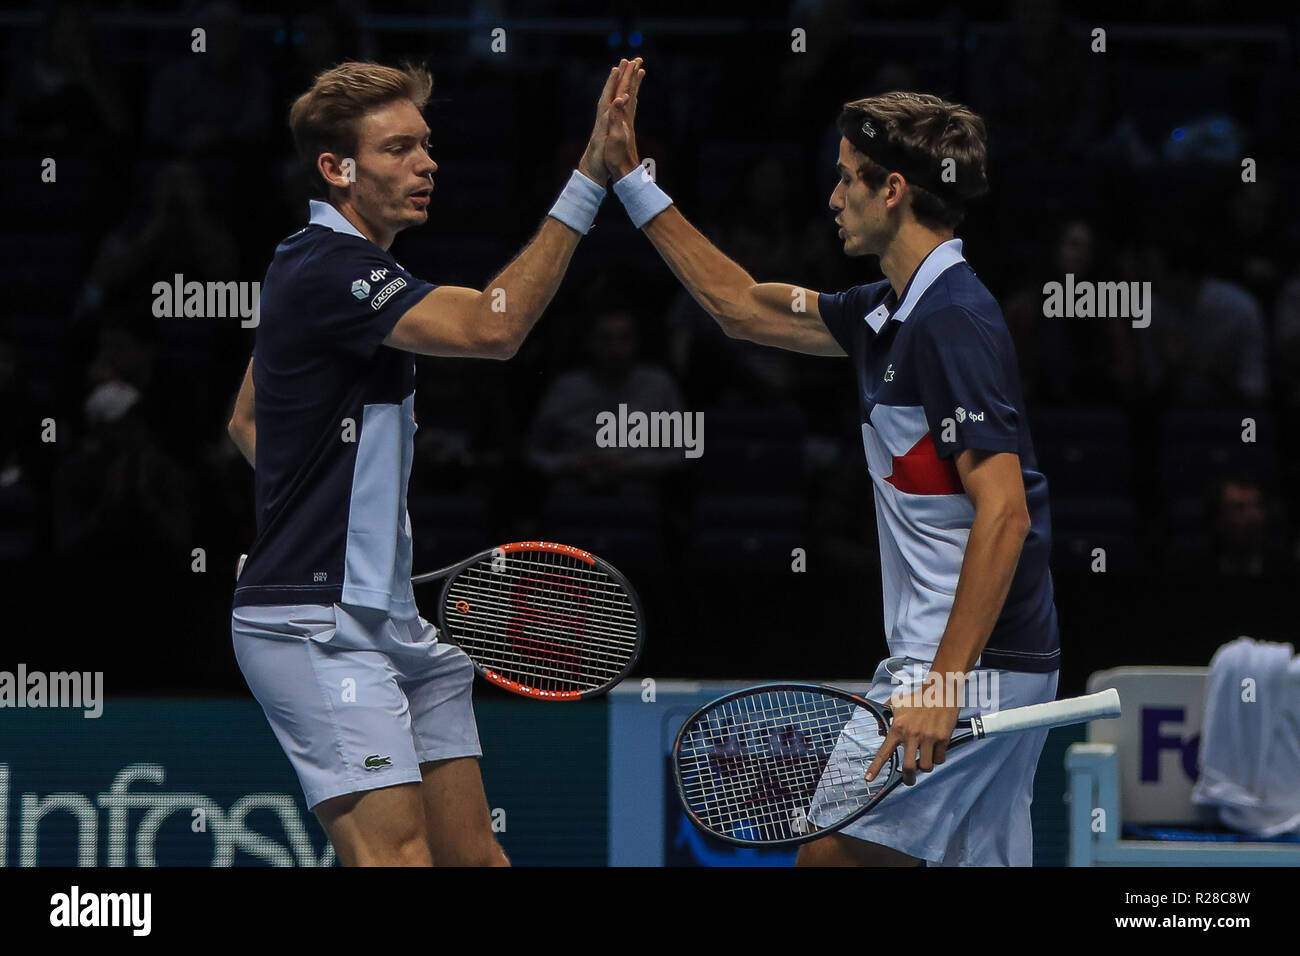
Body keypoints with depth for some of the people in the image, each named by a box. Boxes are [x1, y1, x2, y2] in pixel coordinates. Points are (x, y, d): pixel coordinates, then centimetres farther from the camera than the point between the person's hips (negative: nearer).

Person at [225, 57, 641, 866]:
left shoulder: (313, 268, 16)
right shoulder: (327, 271, -16)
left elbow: (248, 421, 27)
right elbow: (492, 326, -28)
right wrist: (590, 179, -29)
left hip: (389, 619, 10)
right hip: (321, 625, -10)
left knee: (474, 856, 6)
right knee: (399, 856, -20)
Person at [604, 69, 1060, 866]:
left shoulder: (953, 322, -16)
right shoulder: (891, 313, 13)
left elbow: (1005, 512, -23)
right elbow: (746, 308, 26)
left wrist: (942, 686, -26)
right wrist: (631, 178, 27)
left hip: (970, 667, -10)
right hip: (991, 668, 10)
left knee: (837, 852, -7)